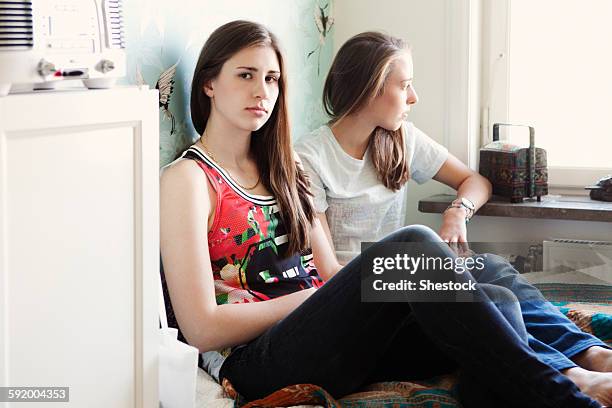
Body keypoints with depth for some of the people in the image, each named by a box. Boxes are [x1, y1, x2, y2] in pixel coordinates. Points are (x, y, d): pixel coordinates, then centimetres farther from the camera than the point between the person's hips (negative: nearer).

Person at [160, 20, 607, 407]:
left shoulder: (282, 170, 23)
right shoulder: (187, 178, 0)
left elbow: (332, 274, 17)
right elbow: (202, 328, -8)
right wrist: (314, 296, -4)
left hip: (324, 339, 8)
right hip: (256, 363, -7)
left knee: (498, 305, -18)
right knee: (414, 244, -29)